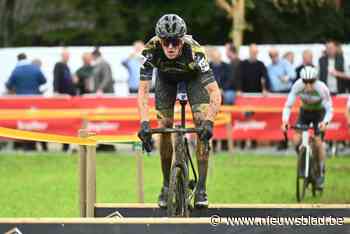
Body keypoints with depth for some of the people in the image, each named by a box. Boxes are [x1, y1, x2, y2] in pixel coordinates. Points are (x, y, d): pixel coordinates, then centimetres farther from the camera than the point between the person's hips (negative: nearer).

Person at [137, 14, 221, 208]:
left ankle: (201, 188, -12)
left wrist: (209, 121, -58)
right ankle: (167, 185, 9)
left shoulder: (195, 51, -42)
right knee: (165, 128, -7)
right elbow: (143, 90, -37)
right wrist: (144, 123, -50)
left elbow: (214, 92, -44)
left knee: (202, 125, -16)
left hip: (193, 76, -2)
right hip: (166, 77, 2)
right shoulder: (151, 50, -38)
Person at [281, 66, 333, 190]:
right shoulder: (297, 86, -28)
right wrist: (285, 121, -40)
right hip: (304, 112, 2)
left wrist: (325, 122, -48)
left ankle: (321, 173, 0)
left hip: (319, 113, -2)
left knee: (318, 142, -14)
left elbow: (329, 109, -29)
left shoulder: (322, 88, -33)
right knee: (296, 140, -16)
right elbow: (288, 105, -23)